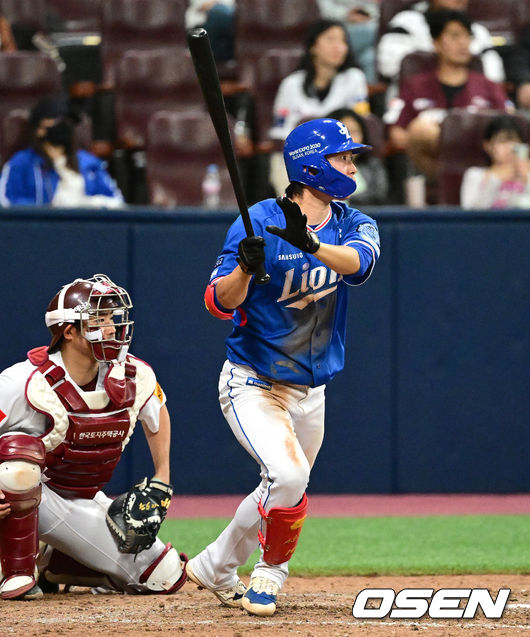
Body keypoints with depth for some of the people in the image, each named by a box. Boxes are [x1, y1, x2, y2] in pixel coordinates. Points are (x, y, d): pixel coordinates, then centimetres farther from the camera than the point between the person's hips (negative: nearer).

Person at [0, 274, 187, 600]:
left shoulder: (134, 377, -6)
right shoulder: (27, 383, -25)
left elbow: (156, 413, 16)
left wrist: (162, 480, 12)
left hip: (87, 504, 6)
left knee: (167, 576, 0)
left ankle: (55, 566, 18)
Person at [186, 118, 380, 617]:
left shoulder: (354, 225, 0)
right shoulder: (259, 222, -13)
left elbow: (358, 262, -24)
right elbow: (220, 302, -19)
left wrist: (311, 244, -45)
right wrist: (245, 267, -40)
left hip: (309, 390, 6)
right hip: (253, 383, -6)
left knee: (288, 495, 13)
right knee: (287, 475, -25)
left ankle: (215, 568, 32)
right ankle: (270, 571, -2)